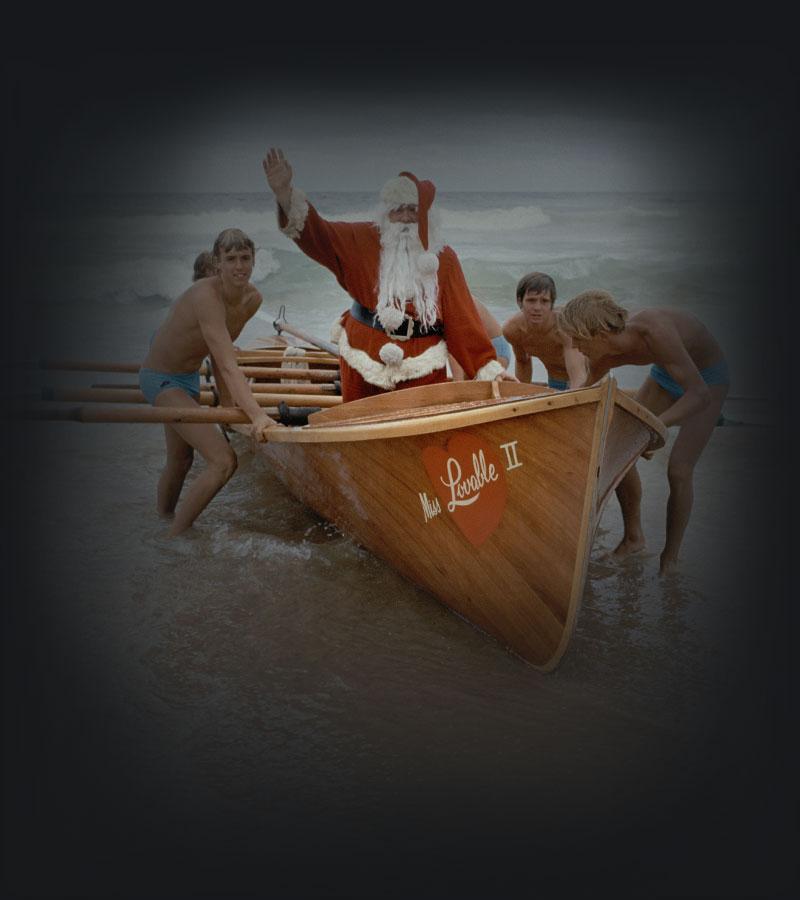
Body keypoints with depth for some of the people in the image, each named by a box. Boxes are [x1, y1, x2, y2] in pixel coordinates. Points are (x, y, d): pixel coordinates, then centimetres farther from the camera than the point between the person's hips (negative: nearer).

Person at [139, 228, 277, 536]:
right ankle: (174, 538, -3)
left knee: (181, 459, 28)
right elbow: (228, 366, -39)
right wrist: (256, 415, -46)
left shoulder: (252, 299, -8)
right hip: (161, 379, -9)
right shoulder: (206, 295, -32)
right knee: (223, 461, -19)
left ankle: (165, 515, 56)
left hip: (189, 377, 9)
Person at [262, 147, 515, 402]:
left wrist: (490, 367, -7)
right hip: (364, 366, 1)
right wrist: (284, 192, -29)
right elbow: (318, 233, -13)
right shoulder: (363, 241, 0)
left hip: (423, 370, 0)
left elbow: (462, 318, -2)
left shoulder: (443, 259, 0)